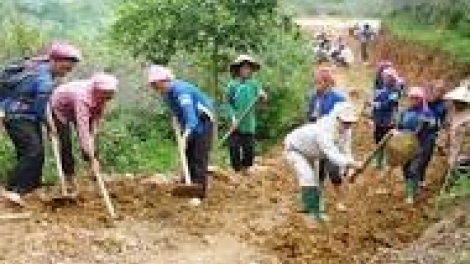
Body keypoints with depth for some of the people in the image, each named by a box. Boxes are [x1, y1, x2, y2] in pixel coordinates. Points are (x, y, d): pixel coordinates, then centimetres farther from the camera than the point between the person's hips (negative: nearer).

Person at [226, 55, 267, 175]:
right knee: (234, 147, -2)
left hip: (249, 124, 2)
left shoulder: (254, 84, 5)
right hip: (236, 124, -2)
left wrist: (262, 95, -23)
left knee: (249, 147, 5)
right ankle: (236, 170, 12)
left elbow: (262, 97, 0)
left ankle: (246, 168, 23)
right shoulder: (233, 85, -1)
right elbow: (228, 103, 0)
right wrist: (233, 116, -12)